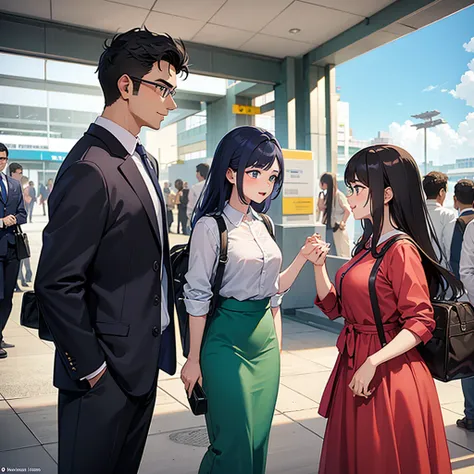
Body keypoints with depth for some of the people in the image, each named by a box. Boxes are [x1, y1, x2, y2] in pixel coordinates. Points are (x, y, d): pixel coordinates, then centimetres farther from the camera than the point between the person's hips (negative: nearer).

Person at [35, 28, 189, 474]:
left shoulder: (144, 161, 9)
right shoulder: (92, 168, -22)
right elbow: (56, 283, -23)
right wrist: (90, 366, -14)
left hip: (143, 359, 9)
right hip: (105, 373, -8)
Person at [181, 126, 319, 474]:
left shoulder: (262, 225, 9)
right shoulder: (211, 227, -11)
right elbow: (198, 298, -10)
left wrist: (303, 257, 2)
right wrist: (194, 359, -8)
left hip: (266, 339, 7)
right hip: (228, 340, -6)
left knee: (259, 439, 15)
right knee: (235, 445, 2)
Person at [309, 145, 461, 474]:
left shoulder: (401, 250, -17)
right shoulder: (368, 244, 7)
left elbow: (421, 323, -20)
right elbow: (335, 307, 9)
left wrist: (373, 362, -25)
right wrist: (319, 266, -4)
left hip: (388, 376, -8)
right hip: (353, 367, 8)